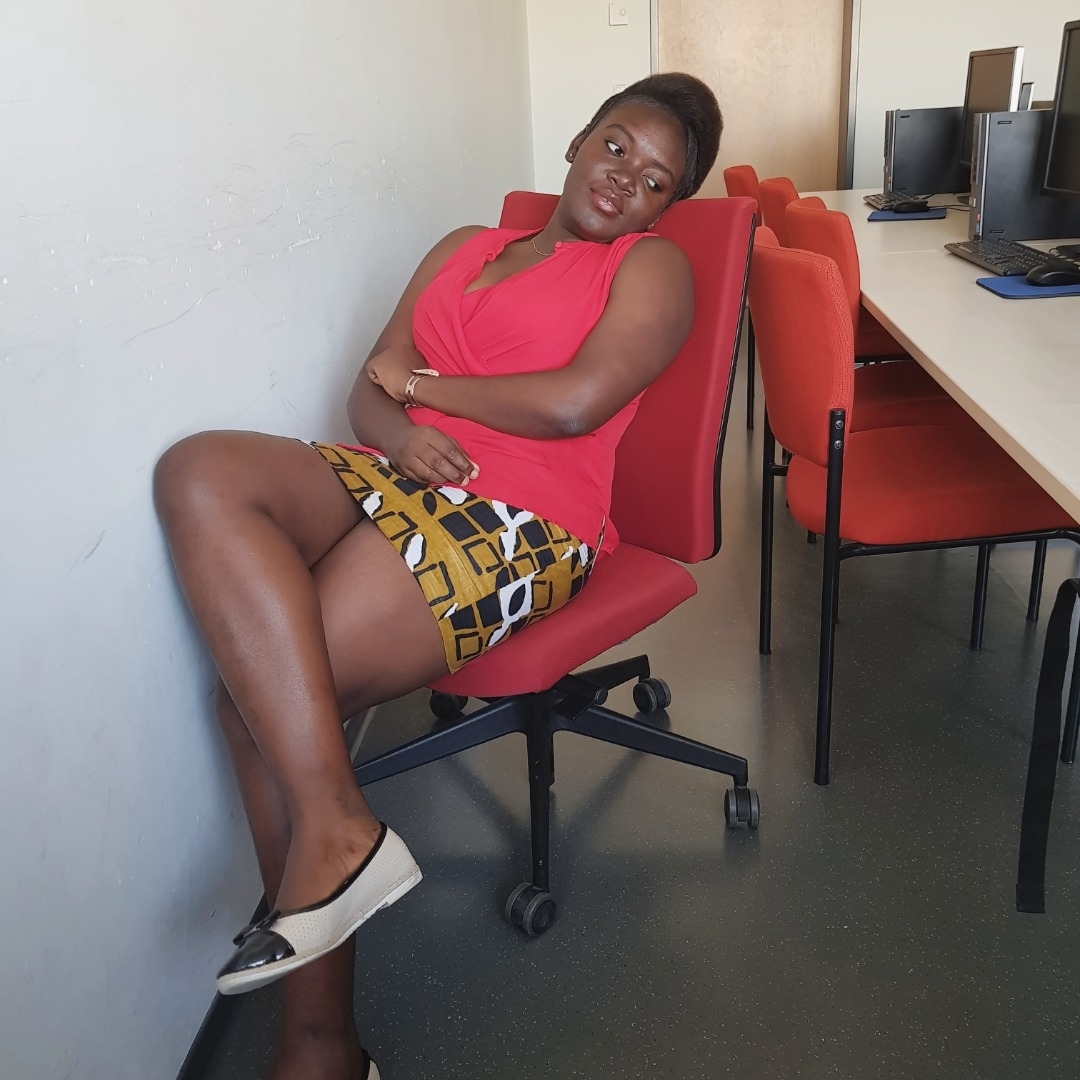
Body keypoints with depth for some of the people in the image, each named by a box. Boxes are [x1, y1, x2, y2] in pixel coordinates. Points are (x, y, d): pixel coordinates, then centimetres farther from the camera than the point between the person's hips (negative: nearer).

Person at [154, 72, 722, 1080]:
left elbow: (575, 403, -11)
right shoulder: (462, 249, 25)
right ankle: (333, 825, -25)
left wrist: (421, 382, 0)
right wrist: (401, 429, -9)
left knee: (261, 694, -22)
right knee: (201, 471, -23)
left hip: (520, 526, -6)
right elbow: (369, 395, 15)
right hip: (399, 482, 7)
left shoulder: (651, 266, 9)